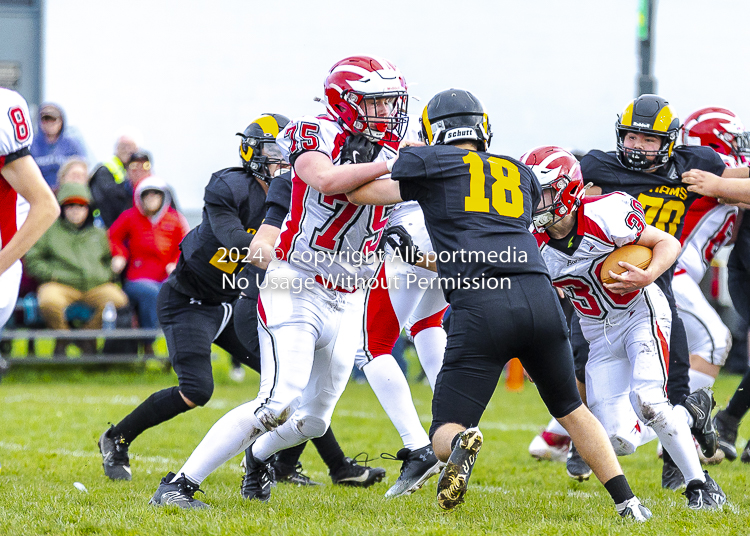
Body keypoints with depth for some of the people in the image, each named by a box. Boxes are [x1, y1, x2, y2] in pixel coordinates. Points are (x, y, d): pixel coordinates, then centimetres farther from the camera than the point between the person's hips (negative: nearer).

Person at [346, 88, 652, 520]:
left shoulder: (431, 163, 11)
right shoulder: (518, 172, 25)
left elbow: (358, 191, 19)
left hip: (480, 307, -4)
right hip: (539, 297, 4)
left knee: (445, 432, 4)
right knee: (571, 409, 25)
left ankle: (462, 442, -31)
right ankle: (627, 501, 15)